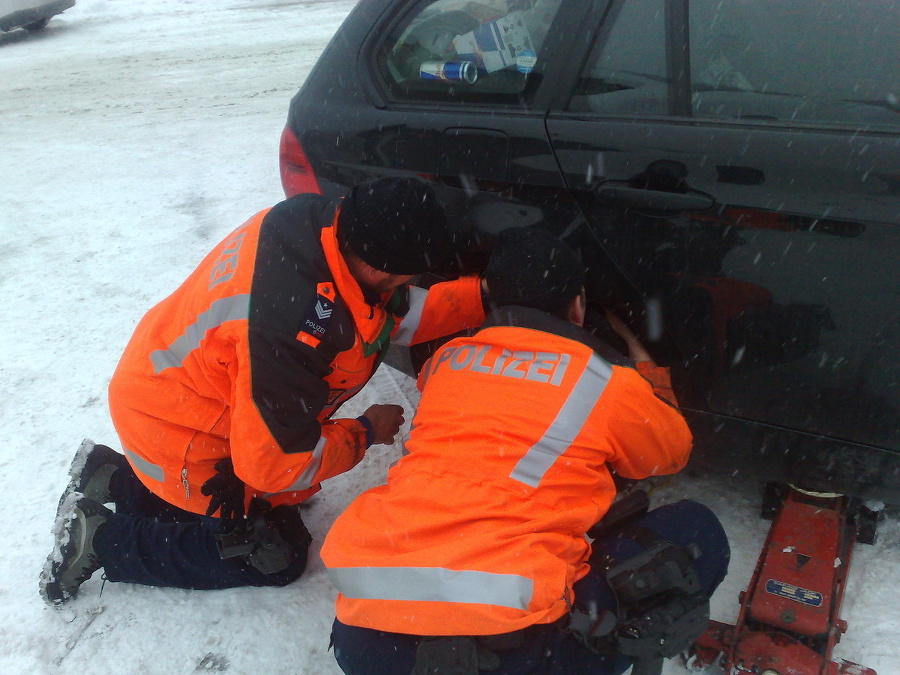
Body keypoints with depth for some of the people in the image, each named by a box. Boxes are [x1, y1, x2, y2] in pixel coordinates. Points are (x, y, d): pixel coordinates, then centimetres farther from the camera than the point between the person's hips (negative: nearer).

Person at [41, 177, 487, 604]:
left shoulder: (322, 222, -16)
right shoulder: (290, 330, -40)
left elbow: (394, 312, -1)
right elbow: (274, 463, -27)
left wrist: (481, 294, -9)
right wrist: (366, 433, -14)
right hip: (182, 438, -8)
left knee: (280, 504, 24)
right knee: (276, 557, 7)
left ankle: (114, 477, 22)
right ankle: (102, 538, 7)